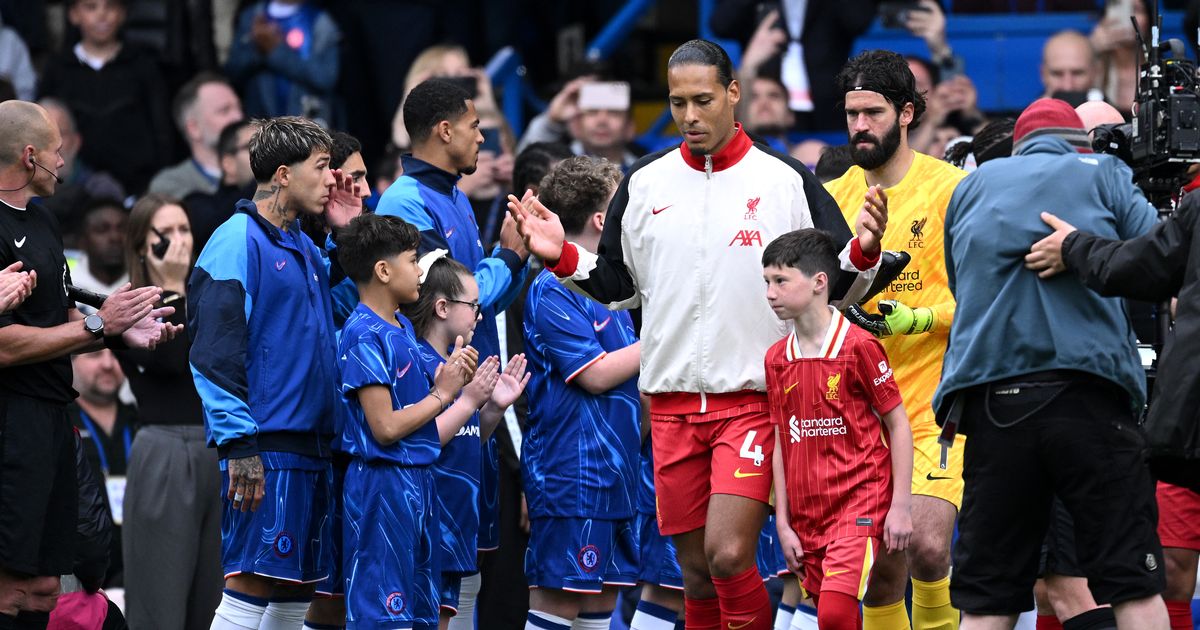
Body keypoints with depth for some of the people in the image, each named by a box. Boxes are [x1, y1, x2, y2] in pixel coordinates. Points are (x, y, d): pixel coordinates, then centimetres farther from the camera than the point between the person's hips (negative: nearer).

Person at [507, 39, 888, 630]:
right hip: (672, 400, 4)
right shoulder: (644, 184, 8)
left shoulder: (787, 182, -1)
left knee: (728, 555, -16)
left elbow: (835, 287, 2)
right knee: (695, 570, 7)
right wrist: (562, 257, 1)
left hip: (755, 398, -4)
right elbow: (618, 286, 17)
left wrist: (863, 253, -19)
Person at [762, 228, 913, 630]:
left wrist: (901, 505, -7)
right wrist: (783, 522, 9)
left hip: (859, 502, -6)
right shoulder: (776, 359, 10)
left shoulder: (859, 347, -7)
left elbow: (898, 425, -3)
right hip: (807, 515, 6)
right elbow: (782, 444, 13)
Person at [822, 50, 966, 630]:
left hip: (935, 402, -4)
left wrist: (920, 319, -19)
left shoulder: (950, 189, -4)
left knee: (926, 548, -20)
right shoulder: (832, 197, 9)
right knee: (878, 573, 3)